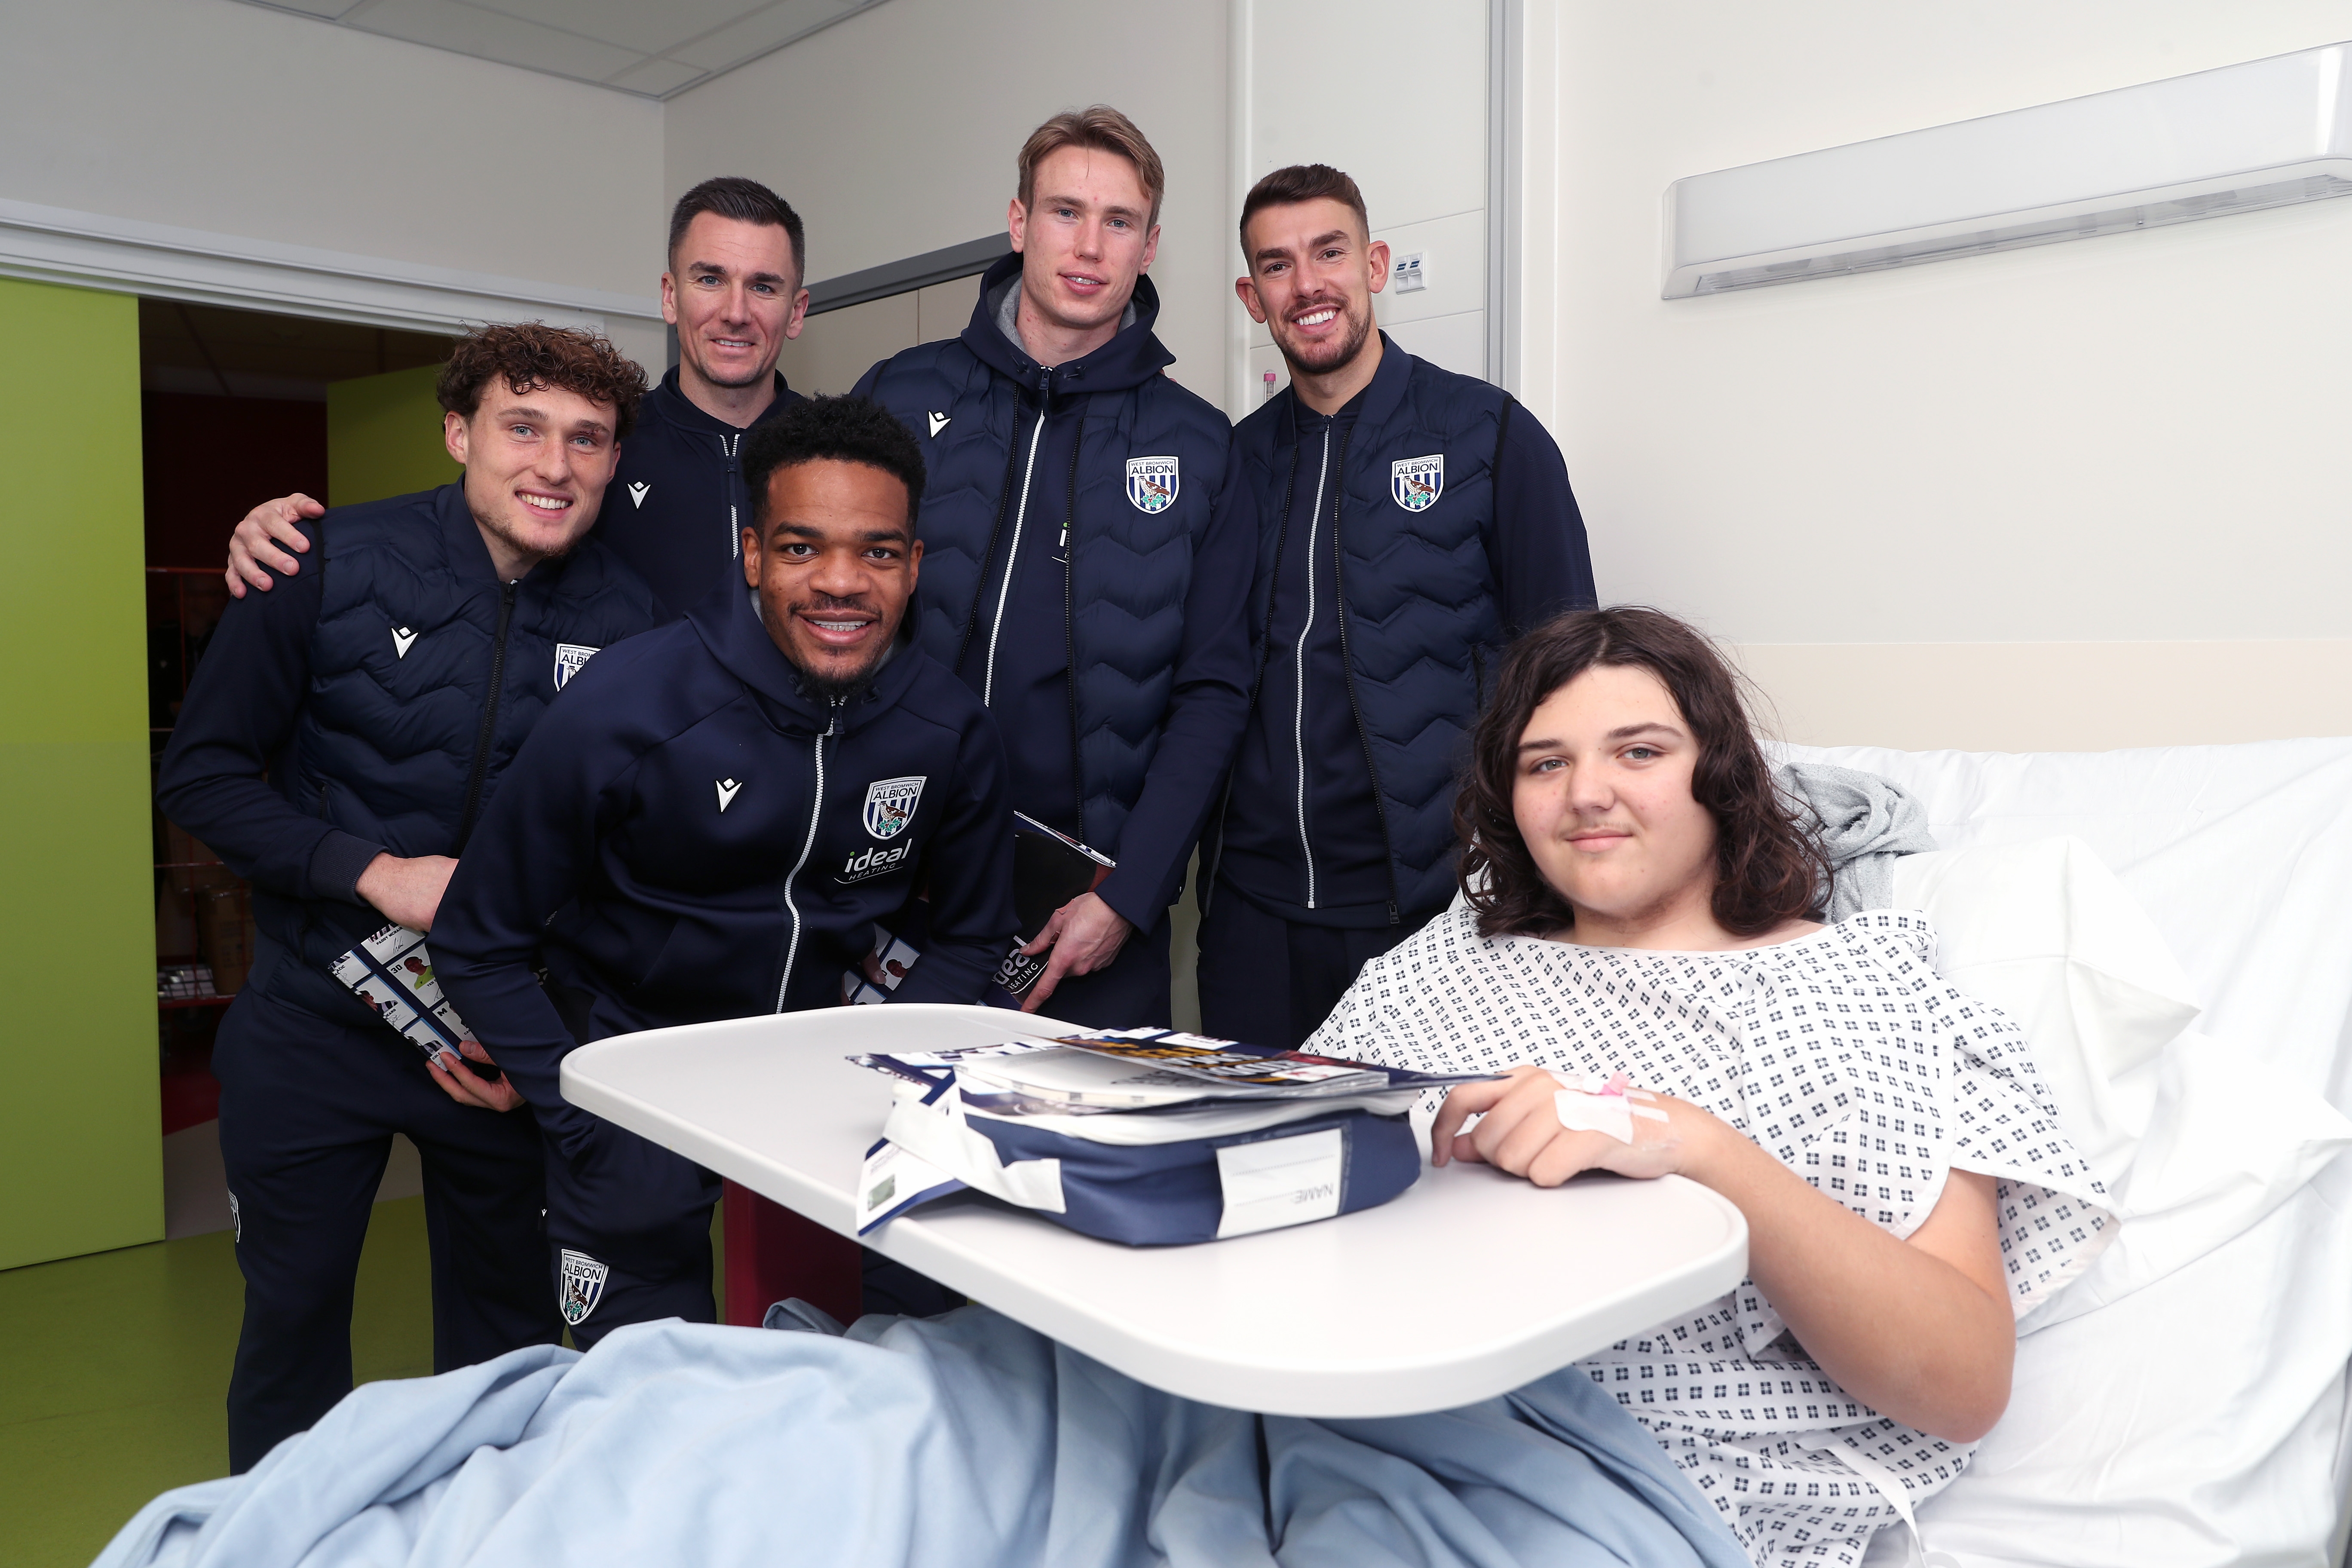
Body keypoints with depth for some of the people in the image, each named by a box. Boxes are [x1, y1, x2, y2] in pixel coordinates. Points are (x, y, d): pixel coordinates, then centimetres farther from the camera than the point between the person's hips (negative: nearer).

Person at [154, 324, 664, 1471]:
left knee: (509, 1329, 15)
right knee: (293, 1314, 13)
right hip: (316, 1021, -1)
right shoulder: (334, 563, -10)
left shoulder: (627, 619, -7)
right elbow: (199, 774, -6)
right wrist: (374, 871, -19)